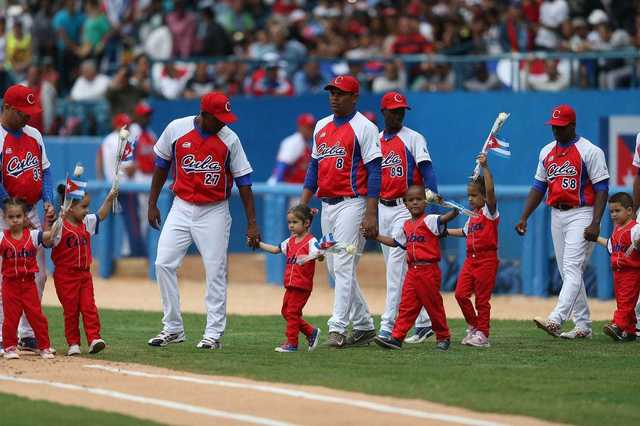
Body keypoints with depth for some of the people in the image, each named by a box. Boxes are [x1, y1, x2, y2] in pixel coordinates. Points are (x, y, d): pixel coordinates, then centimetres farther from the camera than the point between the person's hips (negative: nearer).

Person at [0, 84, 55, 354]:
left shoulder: (34, 135, 11)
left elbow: (45, 171, 15)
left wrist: (48, 202, 0)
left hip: (32, 215, 7)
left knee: (37, 275, 8)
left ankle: (27, 334, 16)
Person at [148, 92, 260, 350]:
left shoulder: (230, 139, -8)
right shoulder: (176, 129, -6)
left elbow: (243, 181, -5)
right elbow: (161, 166, 8)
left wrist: (252, 224, -7)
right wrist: (152, 204, 9)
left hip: (214, 213, -2)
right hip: (181, 209, 2)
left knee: (215, 272, -3)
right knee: (164, 264, -4)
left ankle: (213, 334, 3)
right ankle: (173, 329, 6)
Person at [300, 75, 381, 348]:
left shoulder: (364, 128, -6)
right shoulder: (321, 126, 16)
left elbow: (374, 172, -10)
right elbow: (314, 168, 20)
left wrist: (371, 215, -18)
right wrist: (301, 206, 11)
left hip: (352, 203, -8)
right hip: (326, 206, 8)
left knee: (343, 267, -13)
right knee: (335, 269, 10)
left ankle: (337, 329, -16)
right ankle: (364, 326, 19)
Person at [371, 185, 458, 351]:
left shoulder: (430, 221, -8)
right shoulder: (406, 226, 13)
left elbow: (445, 218, -25)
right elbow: (394, 241, 24)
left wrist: (455, 210, -44)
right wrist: (375, 236, 20)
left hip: (429, 270, -6)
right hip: (412, 271, 6)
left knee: (434, 305, 4)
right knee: (406, 306, 2)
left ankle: (443, 337, 18)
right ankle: (396, 337, -1)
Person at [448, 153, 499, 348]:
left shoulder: (489, 211, -8)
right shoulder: (472, 216, 14)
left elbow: (490, 190, -24)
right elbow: (465, 232, 31)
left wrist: (485, 167, -32)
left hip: (487, 259, -7)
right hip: (471, 259, 7)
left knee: (482, 299, -2)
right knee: (461, 293, 0)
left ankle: (482, 334, 5)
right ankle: (473, 326, 16)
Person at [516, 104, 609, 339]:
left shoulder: (590, 151, -8)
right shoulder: (546, 152, 13)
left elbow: (602, 189, -11)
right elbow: (538, 187, 17)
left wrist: (595, 223, -20)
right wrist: (524, 218, 7)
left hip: (581, 214, -8)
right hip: (557, 215, 8)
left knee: (572, 269, -17)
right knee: (568, 273, 9)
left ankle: (555, 320, -31)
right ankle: (583, 326, 14)